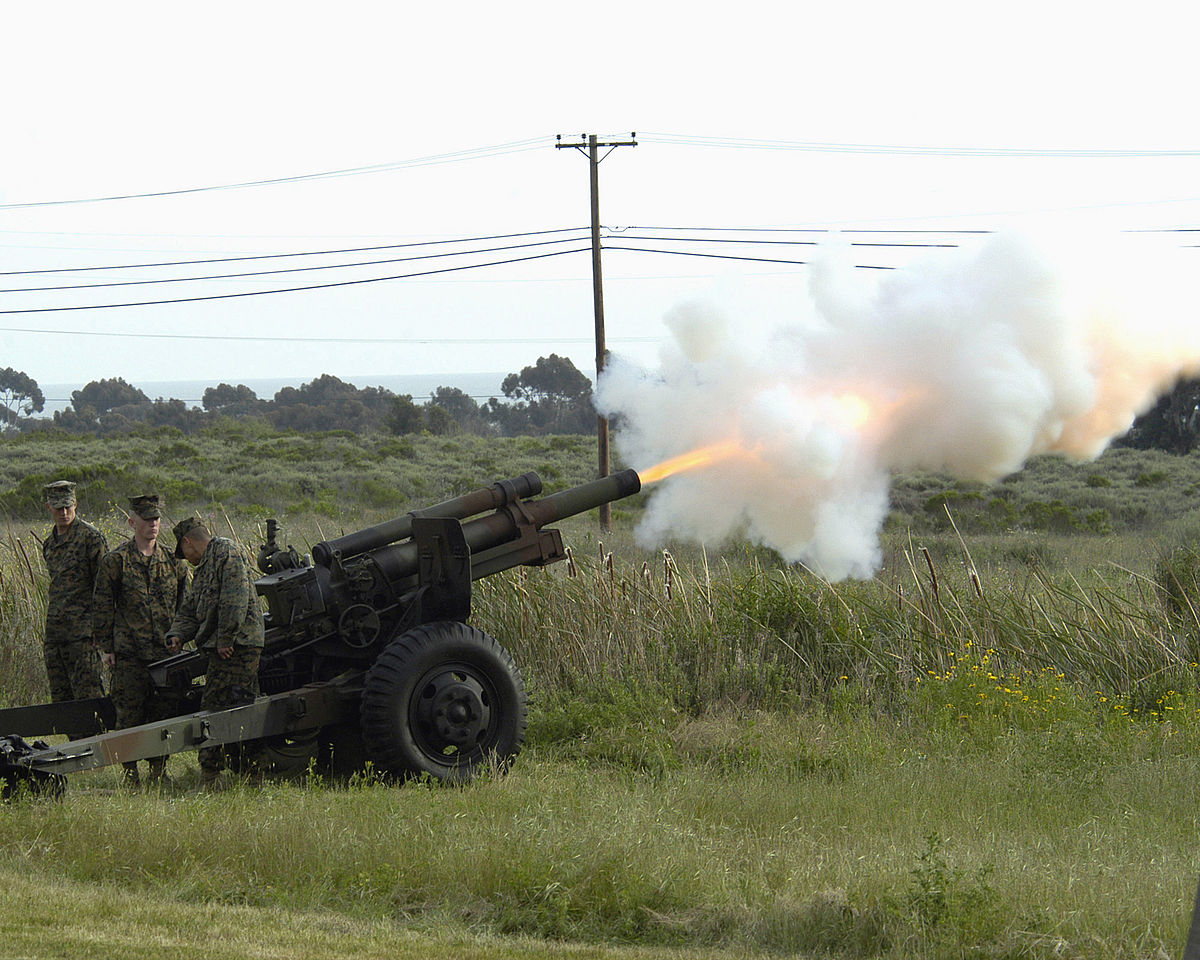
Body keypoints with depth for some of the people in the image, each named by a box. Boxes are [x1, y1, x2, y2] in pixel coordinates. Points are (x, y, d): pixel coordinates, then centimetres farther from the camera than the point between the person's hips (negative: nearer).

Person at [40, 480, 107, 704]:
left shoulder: (90, 537, -7)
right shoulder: (49, 543, 16)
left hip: (81, 631, -7)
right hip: (54, 632, 8)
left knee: (87, 693, -10)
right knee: (60, 695, 7)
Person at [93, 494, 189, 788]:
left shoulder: (173, 561, 10)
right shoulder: (115, 561, 0)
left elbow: (185, 606, 18)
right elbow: (103, 607, 1)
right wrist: (106, 646, -2)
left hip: (166, 653, 3)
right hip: (129, 653, -3)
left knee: (163, 711, 4)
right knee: (129, 713, -2)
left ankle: (159, 770, 14)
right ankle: (130, 772, 5)